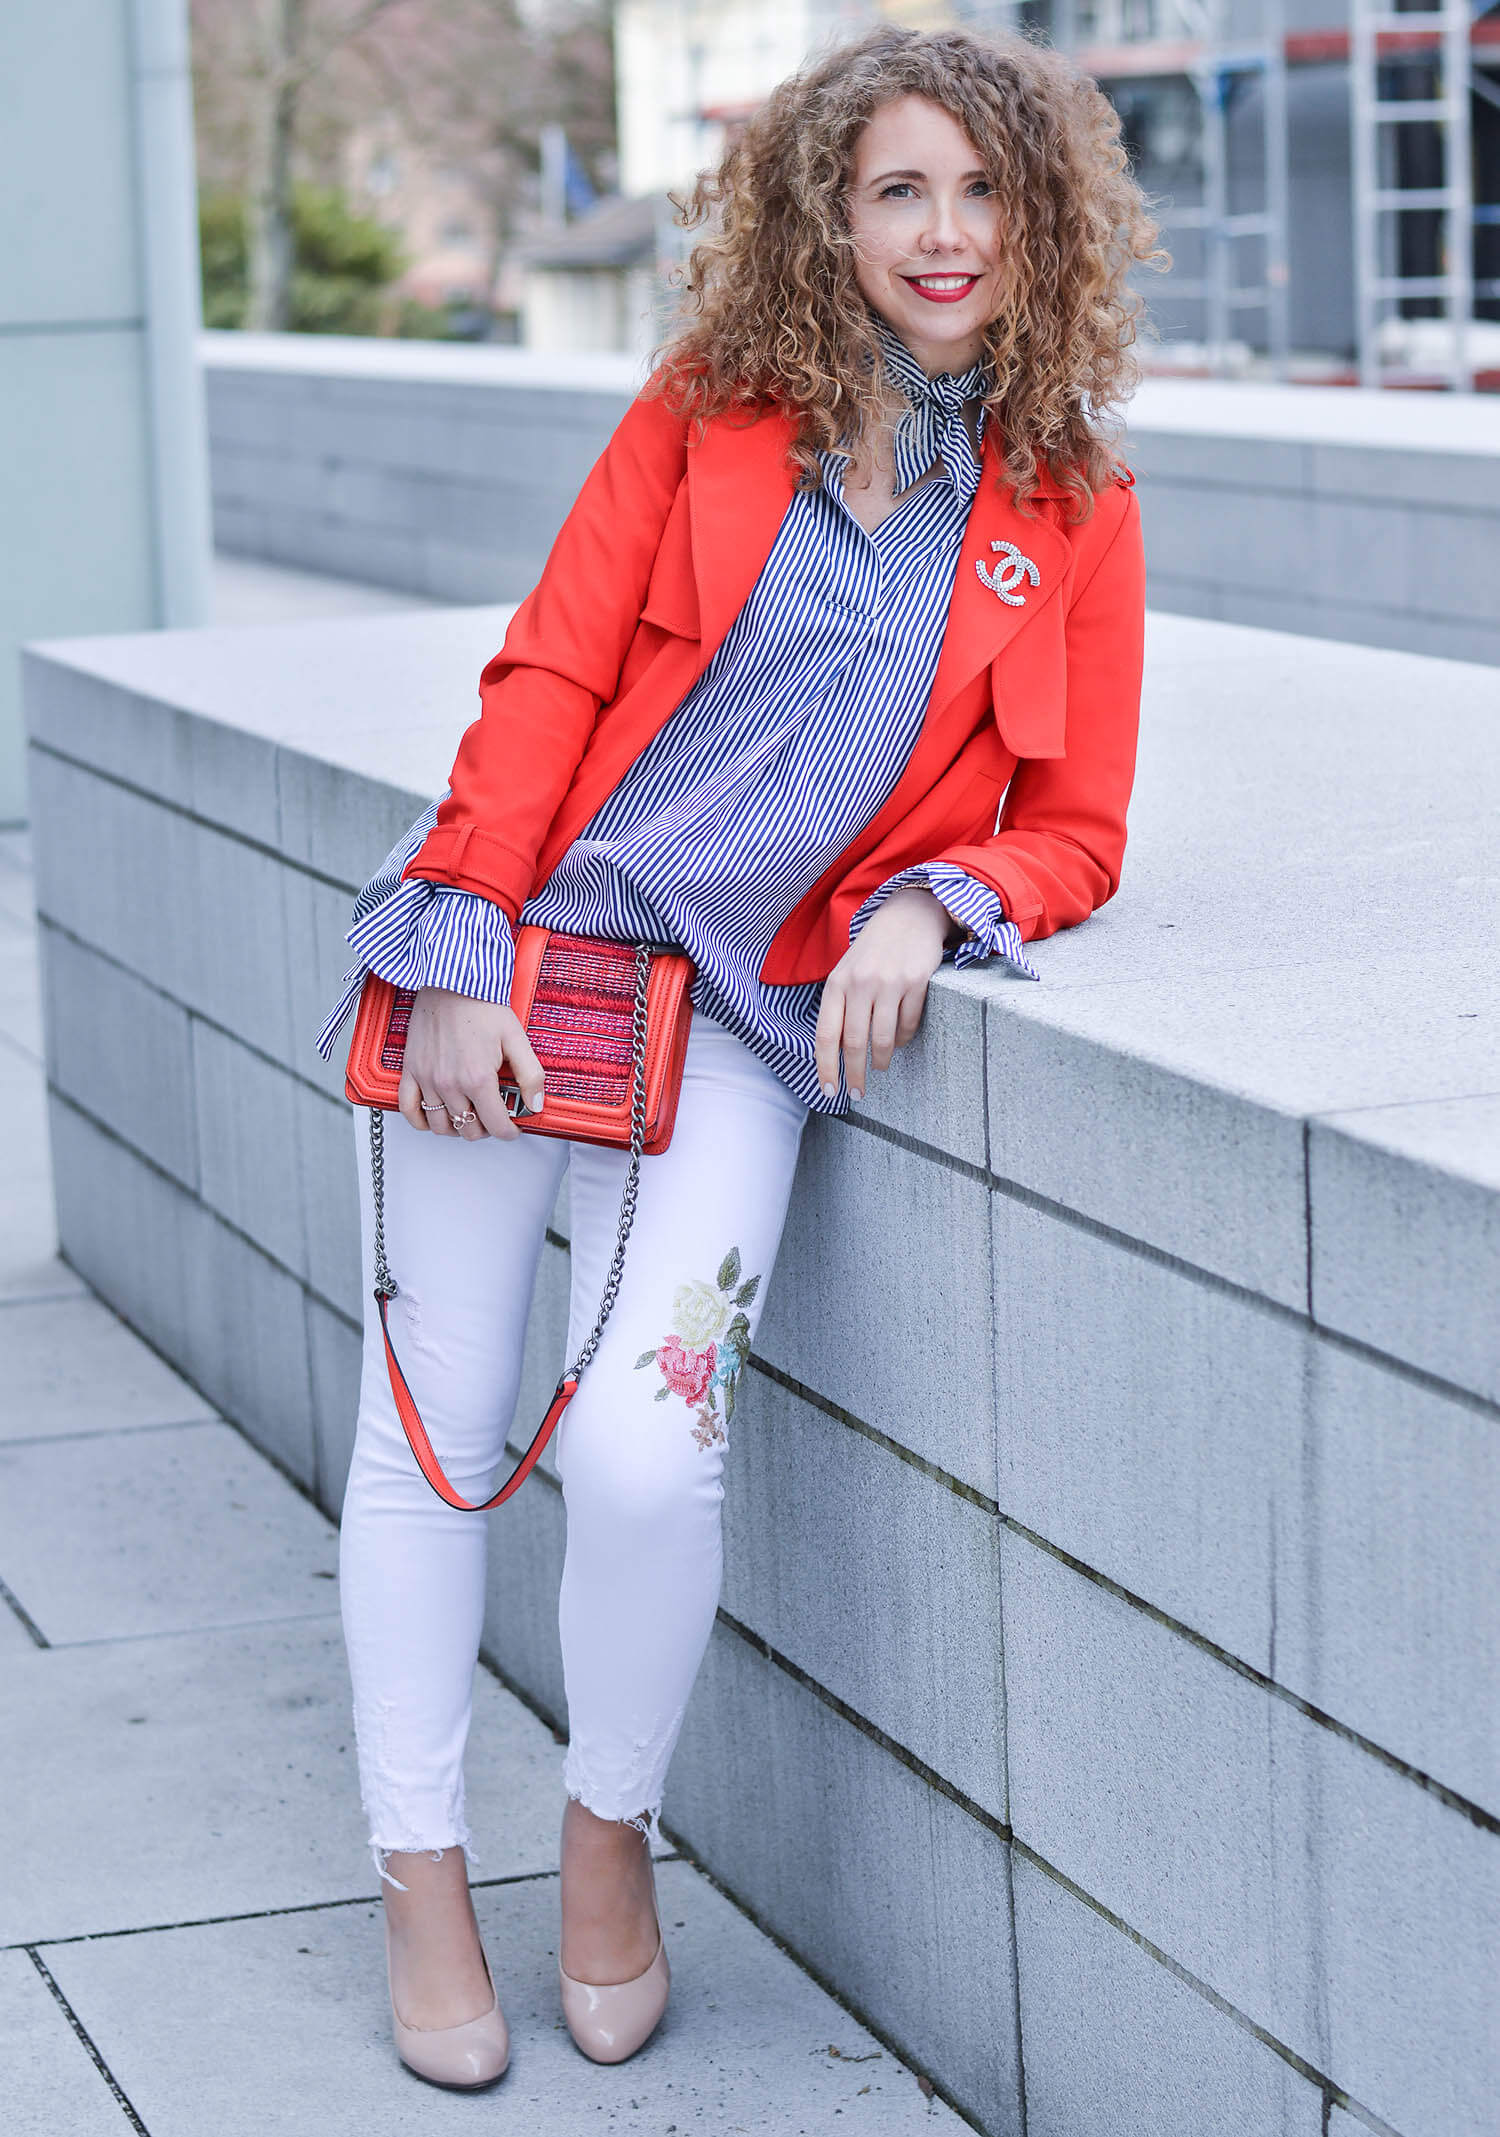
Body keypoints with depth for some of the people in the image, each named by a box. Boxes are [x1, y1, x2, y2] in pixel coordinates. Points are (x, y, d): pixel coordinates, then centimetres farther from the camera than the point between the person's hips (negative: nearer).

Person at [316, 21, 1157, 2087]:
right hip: (530, 951, 0)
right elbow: (549, 676, -1)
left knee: (643, 1448, -16)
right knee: (431, 1428, 0)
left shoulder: (1070, 506, 6)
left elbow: (1072, 834, 8)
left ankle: (611, 1833, 12)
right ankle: (423, 1882, 19)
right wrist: (467, 948, -10)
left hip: (750, 1014, 0)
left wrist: (927, 912, -12)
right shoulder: (708, 411, 3)